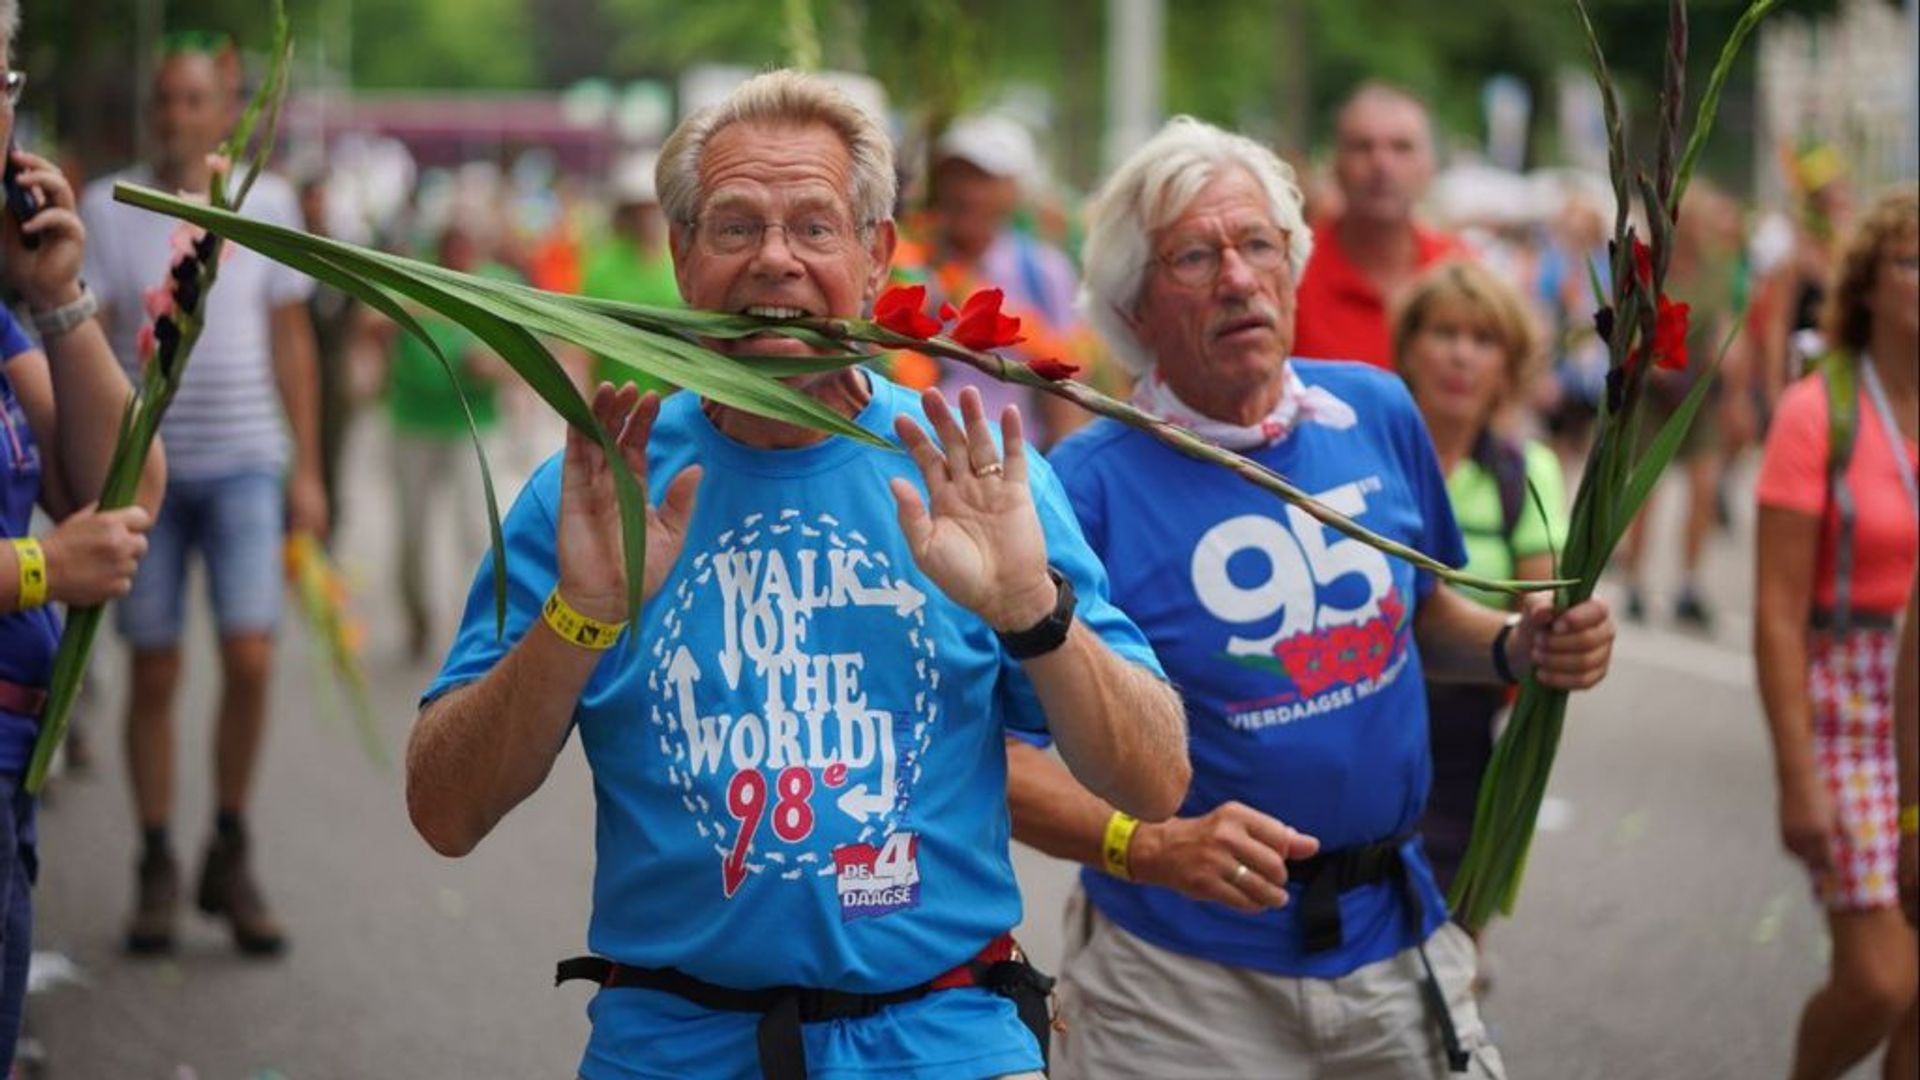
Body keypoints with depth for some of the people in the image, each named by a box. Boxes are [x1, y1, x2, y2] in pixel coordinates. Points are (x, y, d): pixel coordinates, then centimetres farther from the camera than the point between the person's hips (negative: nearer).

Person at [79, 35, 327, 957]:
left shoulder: (268, 203, 5)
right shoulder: (106, 207, 1)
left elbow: (291, 339, 10)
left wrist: (306, 468, 8)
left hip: (243, 464, 0)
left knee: (249, 660, -9)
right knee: (154, 674, 4)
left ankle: (231, 858, 9)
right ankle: (156, 872, 16)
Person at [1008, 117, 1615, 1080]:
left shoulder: (1377, 413, 2)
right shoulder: (1090, 487, -16)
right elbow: (989, 747, -19)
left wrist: (1518, 649, -2)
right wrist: (1148, 846, -32)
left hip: (1396, 933, 5)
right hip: (1182, 973, -5)